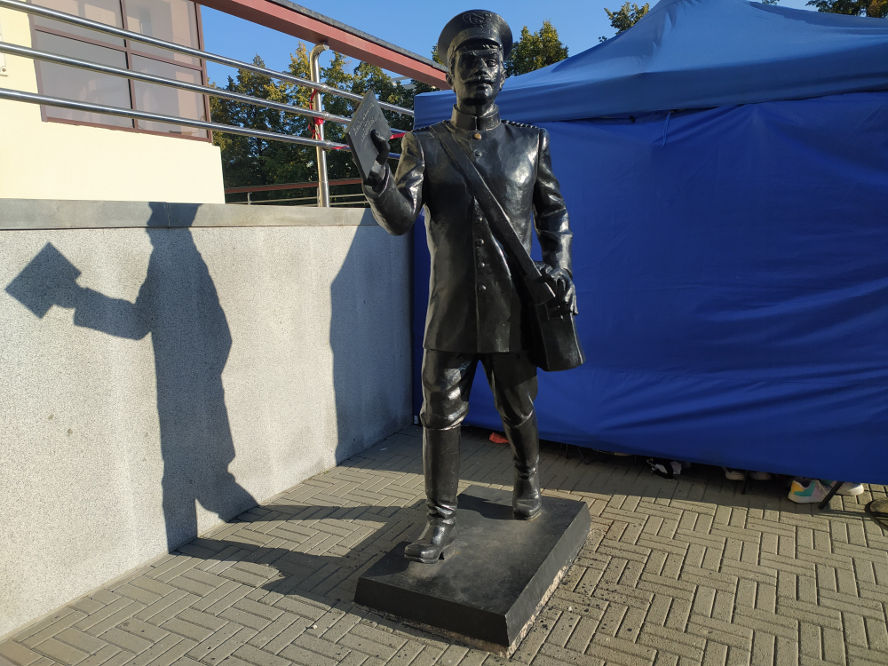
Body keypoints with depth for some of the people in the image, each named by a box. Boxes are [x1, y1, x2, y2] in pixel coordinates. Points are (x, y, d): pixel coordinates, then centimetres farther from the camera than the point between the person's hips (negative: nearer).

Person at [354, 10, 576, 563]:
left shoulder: (530, 143, 8)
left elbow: (553, 212, 16)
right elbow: (400, 220, -8)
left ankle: (529, 480, 44)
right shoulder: (425, 145, 4)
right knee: (441, 418, 2)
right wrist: (379, 181, -28)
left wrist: (559, 267, 2)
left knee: (519, 410, 15)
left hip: (512, 312, 1)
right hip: (450, 314, 0)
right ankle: (442, 522, 18)